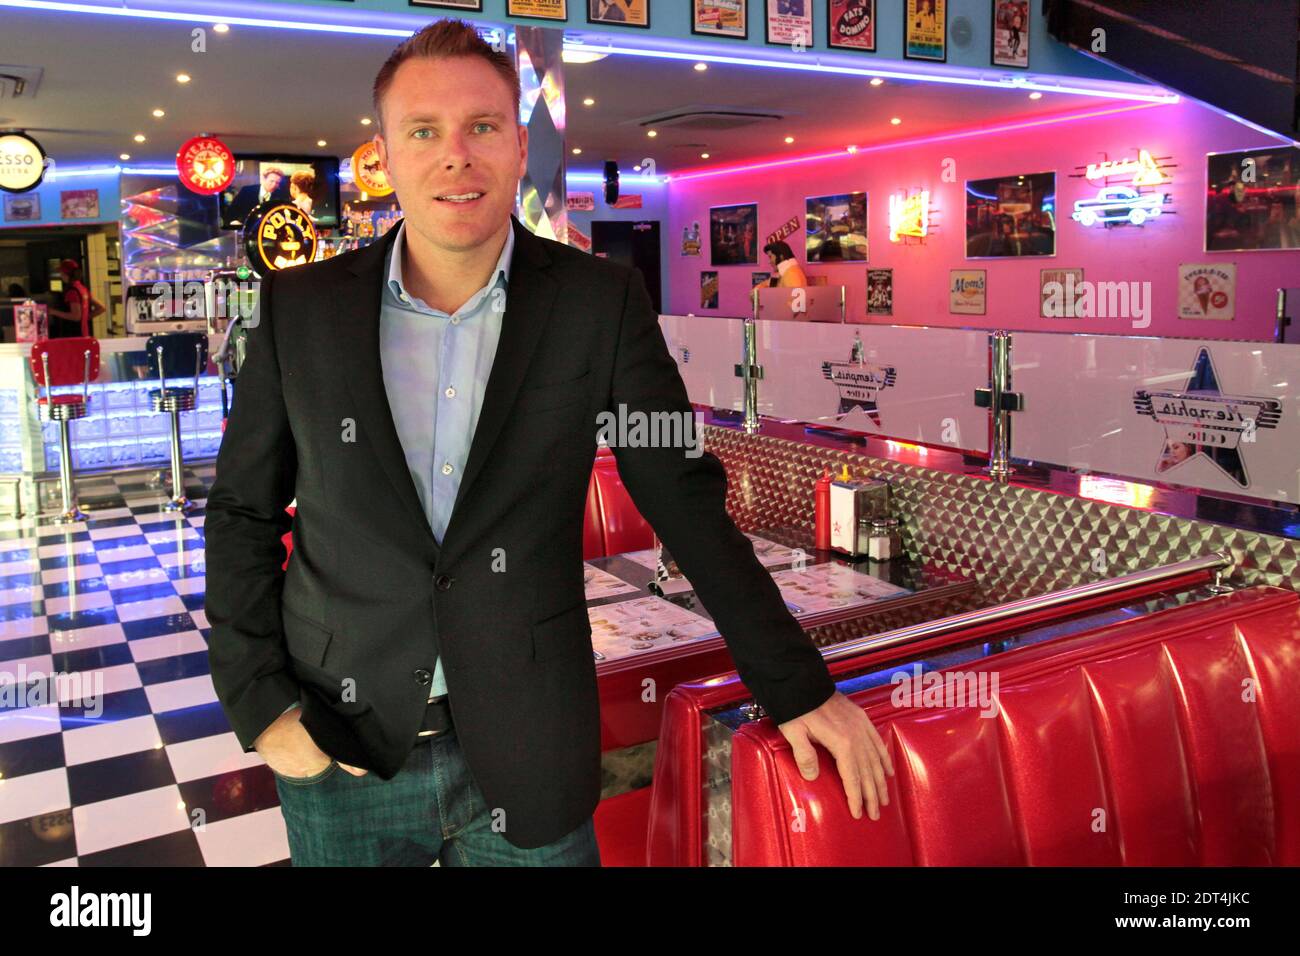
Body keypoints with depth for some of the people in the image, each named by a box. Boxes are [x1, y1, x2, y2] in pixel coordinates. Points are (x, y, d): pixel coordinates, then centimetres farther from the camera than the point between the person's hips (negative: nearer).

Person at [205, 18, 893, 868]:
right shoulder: (298, 308, -3)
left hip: (527, 762, -1)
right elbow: (242, 512, 5)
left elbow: (688, 503, -3)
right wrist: (259, 703, -3)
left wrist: (798, 688, 0)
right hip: (342, 763, 2)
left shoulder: (601, 303, -7)